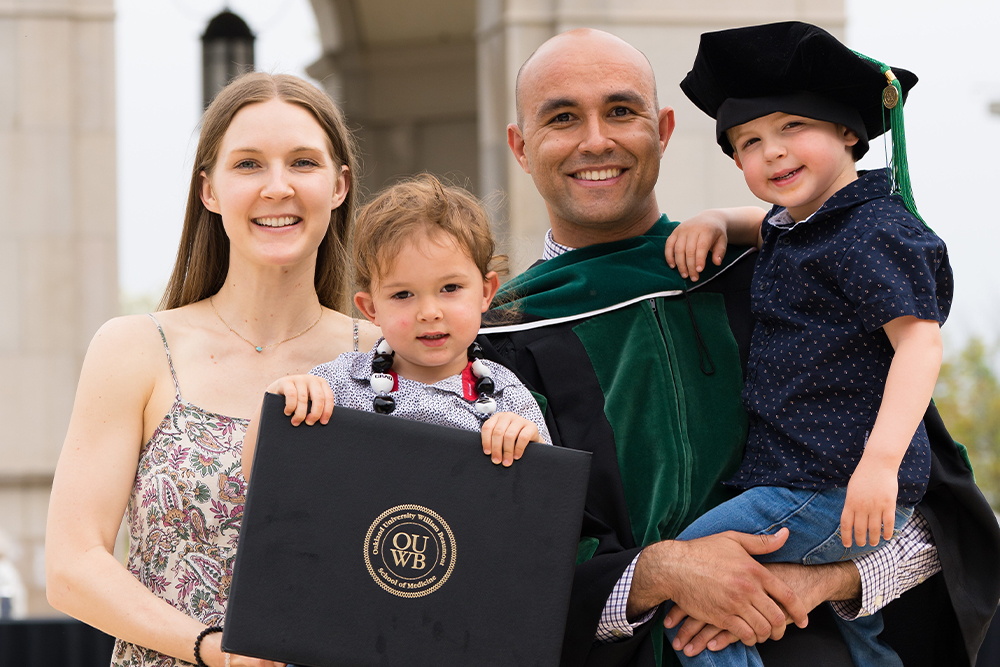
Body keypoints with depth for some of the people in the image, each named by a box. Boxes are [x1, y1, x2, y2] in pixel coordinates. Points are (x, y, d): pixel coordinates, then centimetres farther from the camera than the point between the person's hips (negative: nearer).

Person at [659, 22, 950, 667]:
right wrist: (716, 224, 17)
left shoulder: (873, 233, -15)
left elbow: (919, 342, -24)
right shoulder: (794, 226, 15)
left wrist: (881, 459, -34)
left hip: (833, 489, -11)